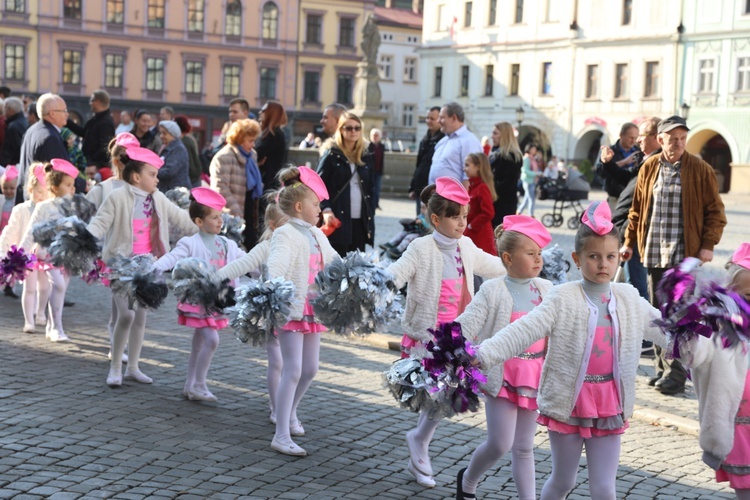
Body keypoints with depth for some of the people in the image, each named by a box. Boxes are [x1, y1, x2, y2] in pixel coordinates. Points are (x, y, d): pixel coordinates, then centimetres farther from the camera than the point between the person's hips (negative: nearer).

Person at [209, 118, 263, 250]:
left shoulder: (250, 156, 14)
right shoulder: (224, 157, -13)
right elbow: (221, 188, -20)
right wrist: (236, 213, -23)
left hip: (250, 217, 8)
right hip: (232, 219, -8)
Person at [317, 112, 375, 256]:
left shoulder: (366, 157, 14)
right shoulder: (331, 156, 0)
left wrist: (371, 214, 10)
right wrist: (326, 210, -17)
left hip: (361, 221, 4)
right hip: (338, 219, -4)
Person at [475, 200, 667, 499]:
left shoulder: (629, 299, 3)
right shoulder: (563, 299, -11)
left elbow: (665, 330, 12)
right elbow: (524, 331, -20)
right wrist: (482, 355, -32)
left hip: (609, 407, 3)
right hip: (568, 401, -3)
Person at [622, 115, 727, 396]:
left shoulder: (700, 170, -2)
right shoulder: (649, 168, 8)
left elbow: (715, 211, -1)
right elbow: (637, 209, 15)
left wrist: (708, 245, -9)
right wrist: (630, 241, 12)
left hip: (684, 254, -4)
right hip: (653, 253, 4)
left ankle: (675, 374, -4)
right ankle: (663, 368, 19)